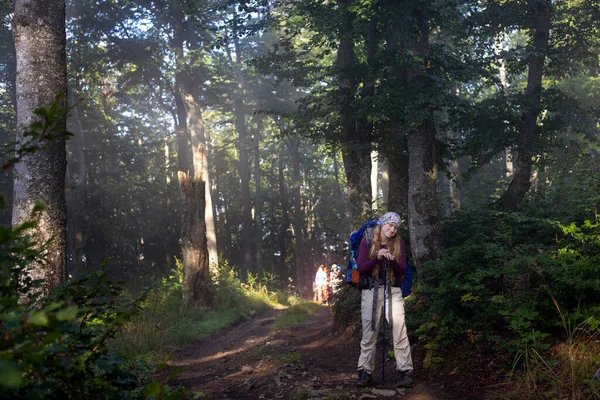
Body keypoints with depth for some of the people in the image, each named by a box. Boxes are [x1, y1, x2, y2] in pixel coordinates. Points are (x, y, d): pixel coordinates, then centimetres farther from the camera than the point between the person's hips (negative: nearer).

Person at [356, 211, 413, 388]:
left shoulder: (399, 243, 2)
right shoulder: (367, 241, -2)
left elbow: (402, 271, -1)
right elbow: (361, 269, -6)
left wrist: (392, 260, -21)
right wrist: (377, 257, -21)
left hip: (393, 290, 0)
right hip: (371, 290, 0)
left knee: (400, 332, -8)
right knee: (369, 332, 3)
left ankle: (406, 372, -3)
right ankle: (365, 372, 12)